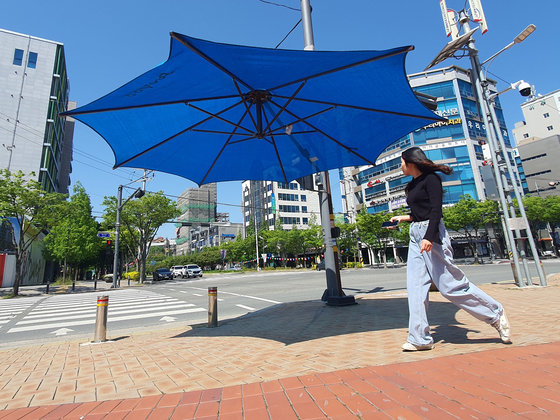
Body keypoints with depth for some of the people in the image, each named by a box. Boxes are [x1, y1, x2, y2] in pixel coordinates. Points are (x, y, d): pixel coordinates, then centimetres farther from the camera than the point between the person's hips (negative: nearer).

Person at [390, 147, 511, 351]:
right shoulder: (412, 185, 18)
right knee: (416, 286, 3)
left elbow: (436, 210, -16)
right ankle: (420, 338, 7)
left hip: (431, 234, -9)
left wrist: (428, 237, -25)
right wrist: (403, 218, 28)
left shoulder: (430, 179, -6)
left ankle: (496, 314, 20)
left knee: (449, 283, -5)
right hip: (415, 235, 9)